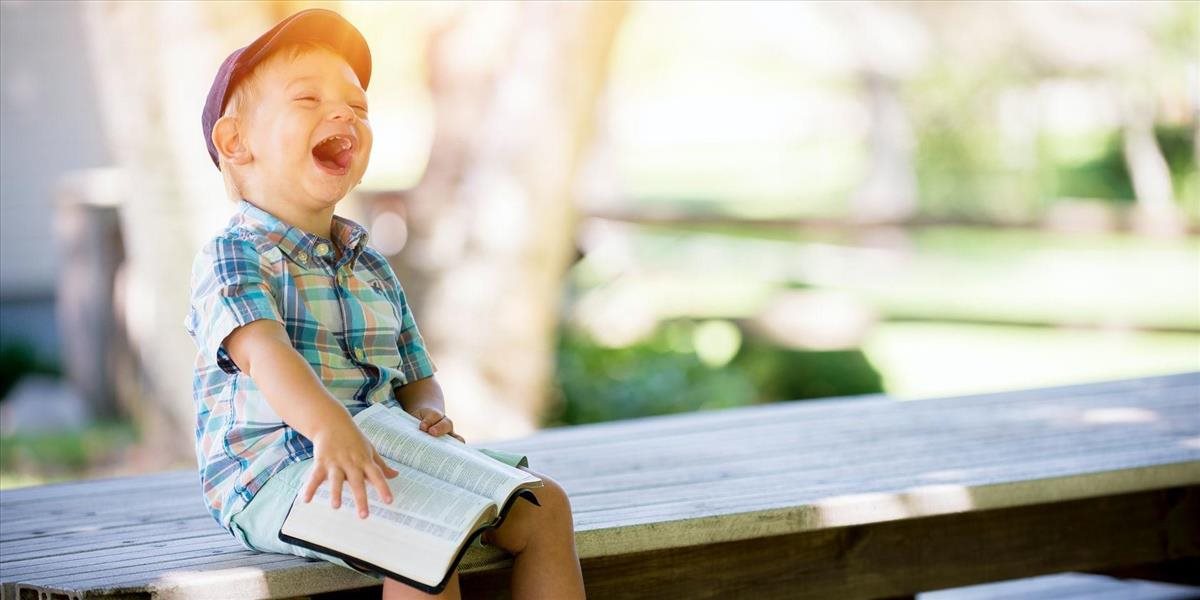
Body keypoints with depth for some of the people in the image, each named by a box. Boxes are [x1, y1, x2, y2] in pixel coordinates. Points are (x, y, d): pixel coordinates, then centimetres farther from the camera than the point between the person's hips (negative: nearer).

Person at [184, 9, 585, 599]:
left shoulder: (371, 268, 20)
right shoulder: (232, 256, -6)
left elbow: (416, 378, 24)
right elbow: (262, 349, -26)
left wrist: (427, 414, -3)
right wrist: (330, 426, -45)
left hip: (382, 458, 8)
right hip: (271, 476, -8)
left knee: (542, 504, -4)